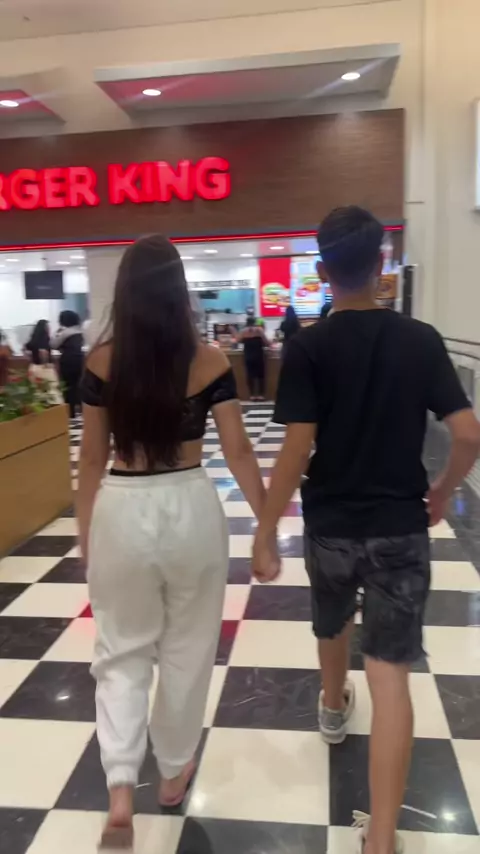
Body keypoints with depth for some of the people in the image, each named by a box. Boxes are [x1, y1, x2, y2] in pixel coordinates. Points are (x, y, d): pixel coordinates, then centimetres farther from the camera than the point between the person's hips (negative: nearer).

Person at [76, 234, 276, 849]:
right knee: (187, 648, 19)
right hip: (191, 509, 0)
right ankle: (175, 769, 37)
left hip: (122, 512, 1)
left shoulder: (102, 362, -4)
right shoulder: (210, 361, -7)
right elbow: (238, 452, -5)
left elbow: (92, 458, 0)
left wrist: (85, 534, 12)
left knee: (122, 651, 18)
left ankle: (120, 788, 8)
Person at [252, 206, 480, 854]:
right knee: (391, 675, 3)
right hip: (400, 528, 0)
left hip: (330, 525, 1)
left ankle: (334, 707, 57)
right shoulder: (422, 340, -4)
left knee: (332, 625, 29)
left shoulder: (308, 347, -11)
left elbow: (297, 450, -17)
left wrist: (264, 534, -9)